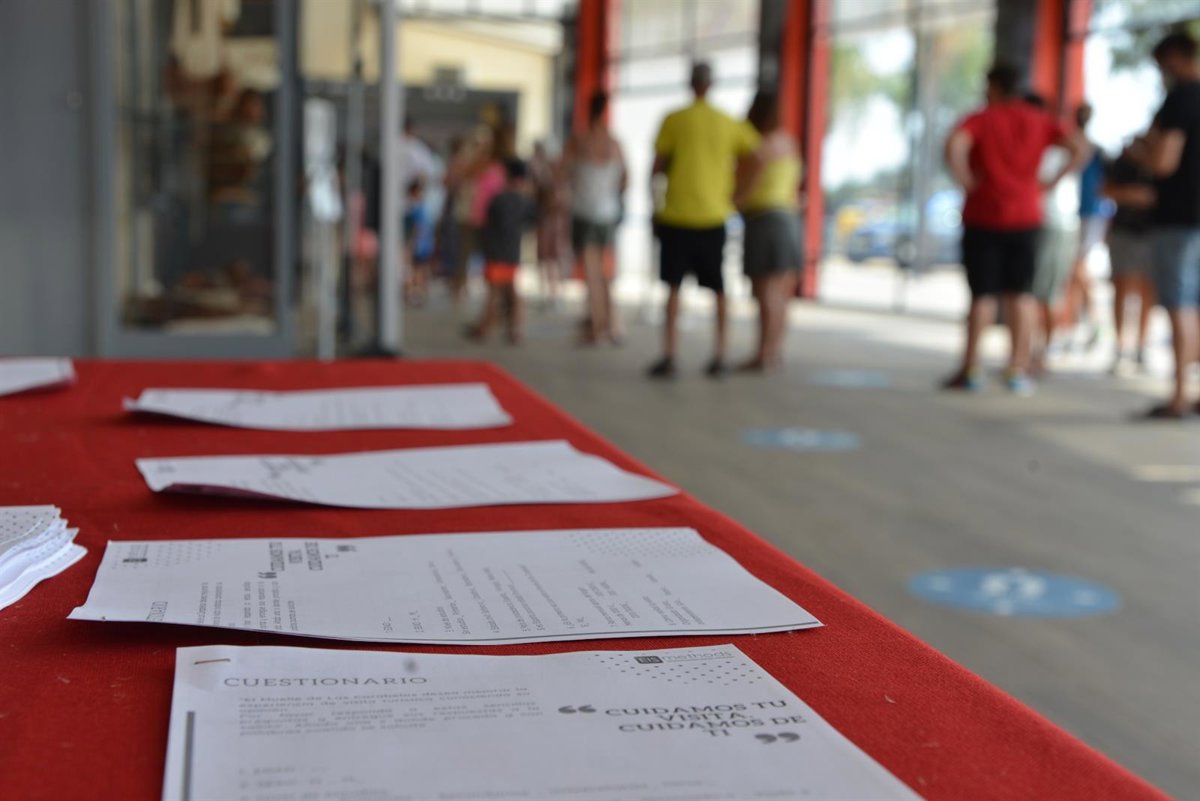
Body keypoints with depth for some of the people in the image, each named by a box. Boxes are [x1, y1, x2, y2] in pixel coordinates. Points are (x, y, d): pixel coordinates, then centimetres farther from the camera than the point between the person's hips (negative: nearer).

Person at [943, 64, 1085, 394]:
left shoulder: (981, 119, -5)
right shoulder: (1038, 121, 7)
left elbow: (954, 146, -25)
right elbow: (1078, 151, 0)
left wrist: (965, 180, -13)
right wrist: (1051, 182, 3)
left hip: (984, 216, -3)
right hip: (1025, 217, 3)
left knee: (982, 295, 0)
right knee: (1019, 295, 8)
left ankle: (971, 369, 1)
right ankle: (1017, 370, 8)